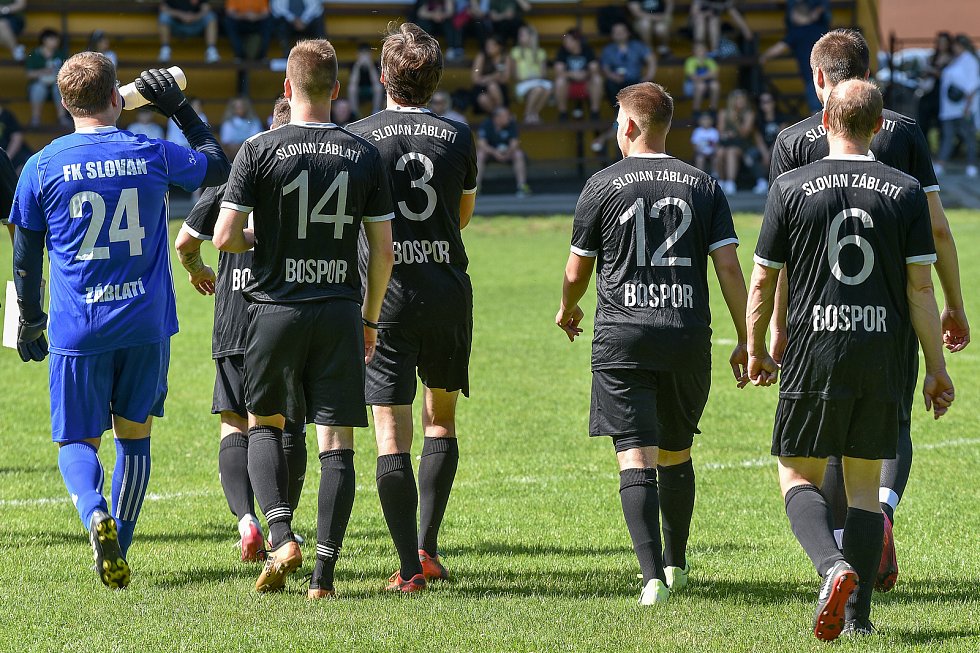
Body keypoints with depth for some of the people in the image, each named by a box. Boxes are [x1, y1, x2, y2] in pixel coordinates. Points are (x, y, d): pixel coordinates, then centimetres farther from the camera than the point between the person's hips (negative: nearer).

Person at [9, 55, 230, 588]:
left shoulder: (42, 167, -3)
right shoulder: (152, 155, -1)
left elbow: (26, 256, 5)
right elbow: (217, 167, 19)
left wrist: (29, 320, 18)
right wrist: (181, 109, 25)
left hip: (77, 329, -1)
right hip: (146, 324, 1)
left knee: (77, 442, 7)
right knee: (135, 434, 15)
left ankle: (95, 514, -23)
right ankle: (117, 551, 11)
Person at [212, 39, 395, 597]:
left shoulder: (260, 151, -7)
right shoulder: (365, 156, 1)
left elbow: (225, 237, -10)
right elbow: (383, 251, 2)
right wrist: (370, 320, 14)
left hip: (276, 308, -1)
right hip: (341, 311, 1)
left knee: (264, 424, 17)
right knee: (337, 444, 3)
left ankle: (281, 536, -3)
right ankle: (324, 573, 0)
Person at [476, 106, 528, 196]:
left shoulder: (512, 123, -15)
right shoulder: (486, 124, -16)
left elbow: (514, 143, -20)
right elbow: (481, 144, -25)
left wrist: (508, 152, -40)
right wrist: (495, 152, -40)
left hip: (508, 152, 0)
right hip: (490, 151, 0)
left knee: (519, 155, -30)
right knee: (480, 155, -31)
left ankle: (522, 187, -29)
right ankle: (475, 187, -29)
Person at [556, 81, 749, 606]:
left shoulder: (603, 186, -1)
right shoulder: (703, 187, 5)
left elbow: (576, 271, 8)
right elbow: (729, 267, -1)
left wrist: (568, 309, 29)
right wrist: (746, 341, 5)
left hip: (622, 338, -3)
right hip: (688, 336, 3)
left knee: (636, 459, -7)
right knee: (676, 454, 20)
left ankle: (652, 576, -20)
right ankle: (676, 564, 31)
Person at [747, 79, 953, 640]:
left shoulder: (791, 188, -2)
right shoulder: (906, 193, 1)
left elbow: (762, 281, 2)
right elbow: (921, 288, -1)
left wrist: (757, 352, 16)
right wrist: (937, 370, 5)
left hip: (814, 356, -2)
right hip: (884, 357, 2)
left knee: (799, 476, 8)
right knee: (864, 484, 11)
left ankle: (833, 567, -19)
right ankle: (858, 613, 7)